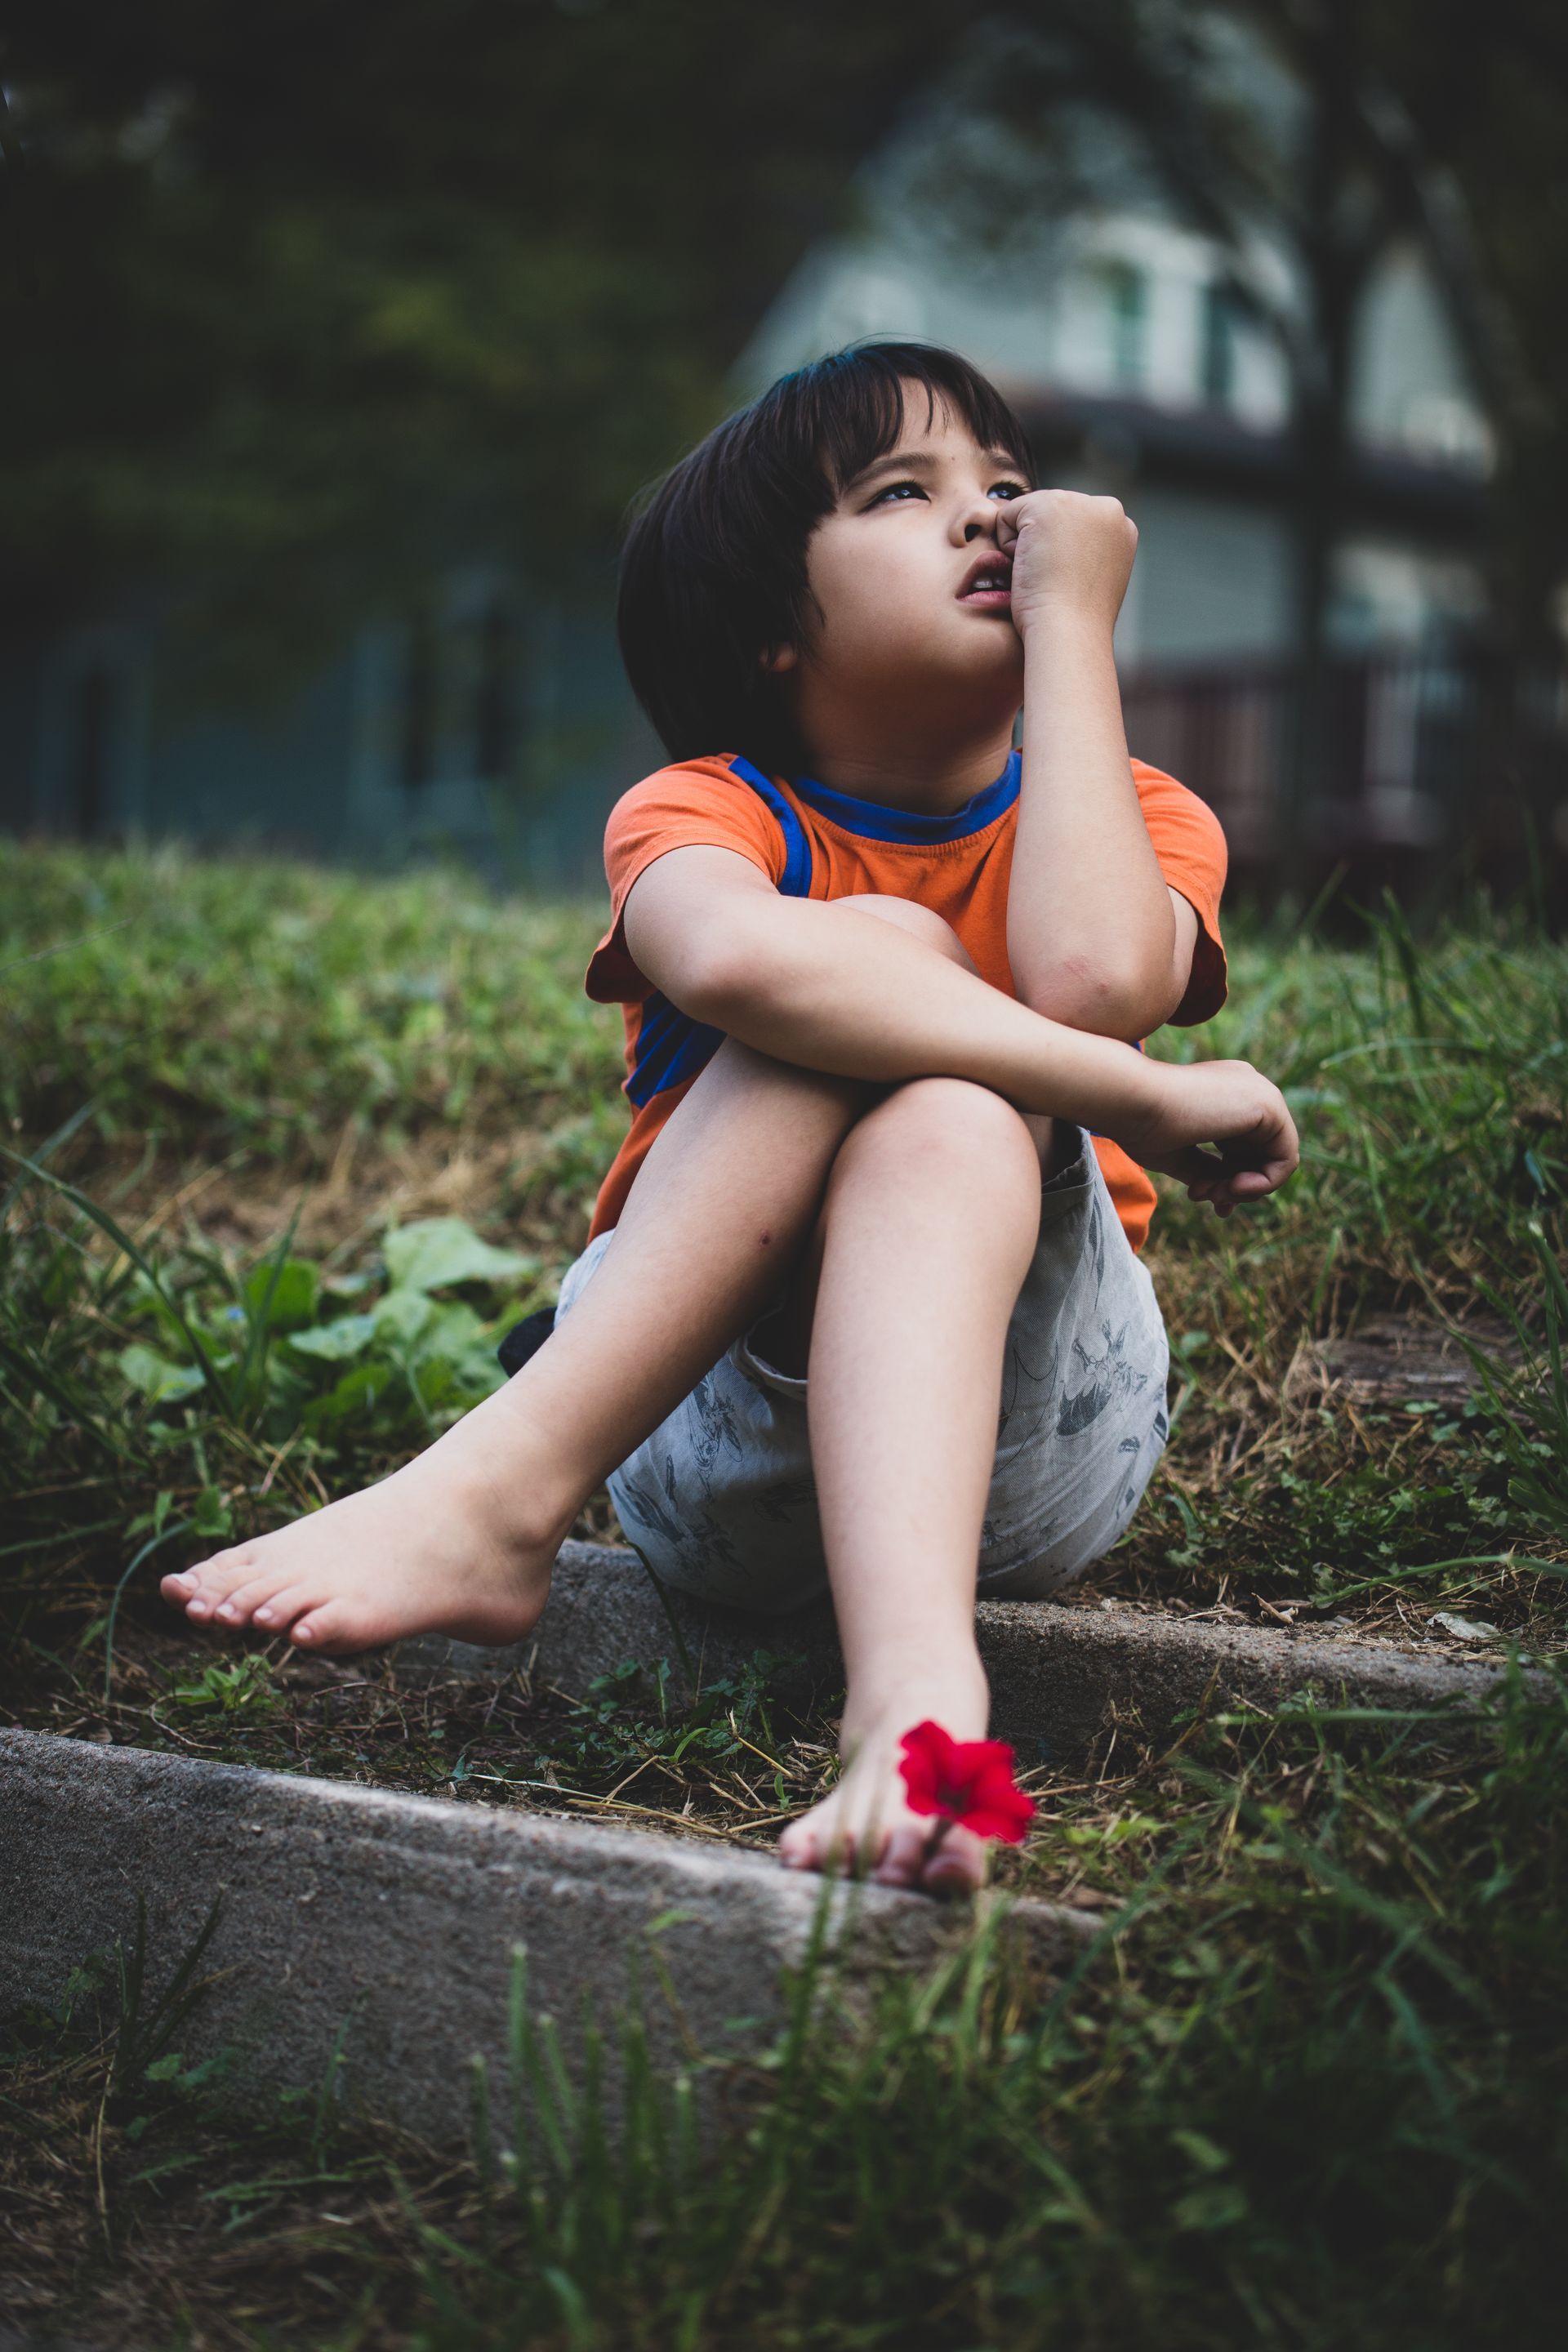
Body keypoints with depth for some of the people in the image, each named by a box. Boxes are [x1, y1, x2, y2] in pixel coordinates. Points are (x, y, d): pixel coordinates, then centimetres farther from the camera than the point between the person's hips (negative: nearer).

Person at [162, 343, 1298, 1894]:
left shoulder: (1145, 820, 5)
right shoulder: (706, 811, -2)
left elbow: (1093, 977, -23)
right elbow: (737, 963, -31)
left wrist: (1074, 611, -12)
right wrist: (1139, 1095, -30)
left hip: (1027, 1428, 1)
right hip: (702, 1406, -1)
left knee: (950, 1119, -30)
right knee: (891, 947, -23)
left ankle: (913, 1672, -53)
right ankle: (510, 1500, -37)